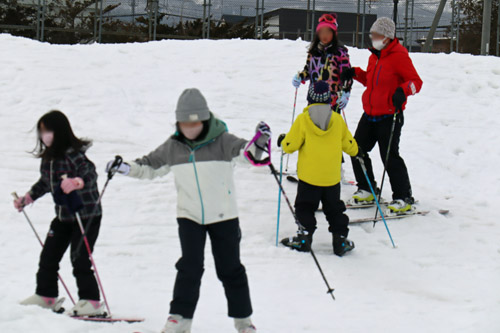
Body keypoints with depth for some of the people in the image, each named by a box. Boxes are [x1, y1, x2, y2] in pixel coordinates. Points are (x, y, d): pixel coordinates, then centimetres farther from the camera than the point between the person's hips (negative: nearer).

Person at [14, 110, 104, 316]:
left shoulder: (73, 154, -18)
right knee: (48, 256, 13)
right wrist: (27, 198, 27)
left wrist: (76, 182, -49)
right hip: (63, 216, 9)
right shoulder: (48, 156, 7)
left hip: (86, 216, -9)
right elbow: (45, 182, 22)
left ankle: (91, 301, -2)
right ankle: (46, 296, 28)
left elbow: (90, 174, -30)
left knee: (80, 260, -10)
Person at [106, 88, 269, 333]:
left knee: (230, 269, 7)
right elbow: (151, 166, 12)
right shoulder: (173, 147, 1)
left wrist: (258, 144, -44)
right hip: (189, 216, 2)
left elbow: (244, 153, -23)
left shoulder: (221, 141, -10)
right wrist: (126, 167, -2)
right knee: (190, 267, -8)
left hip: (223, 215, -2)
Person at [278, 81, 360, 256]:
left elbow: (291, 145, -7)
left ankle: (305, 237, 3)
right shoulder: (338, 120, -1)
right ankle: (340, 239, 9)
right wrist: (356, 151, 30)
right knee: (334, 209, 14)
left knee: (305, 207, 11)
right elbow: (349, 145, 8)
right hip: (332, 176, 3)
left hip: (309, 176, -3)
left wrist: (283, 140, 15)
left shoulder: (303, 119, -10)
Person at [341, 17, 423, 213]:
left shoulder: (398, 56, -12)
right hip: (370, 115, 9)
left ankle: (404, 198, 2)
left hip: (390, 116, -8)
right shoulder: (375, 56, 14)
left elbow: (416, 81, -16)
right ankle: (367, 190, 25)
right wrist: (355, 73, 12)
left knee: (390, 156, -9)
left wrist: (403, 91, -35)